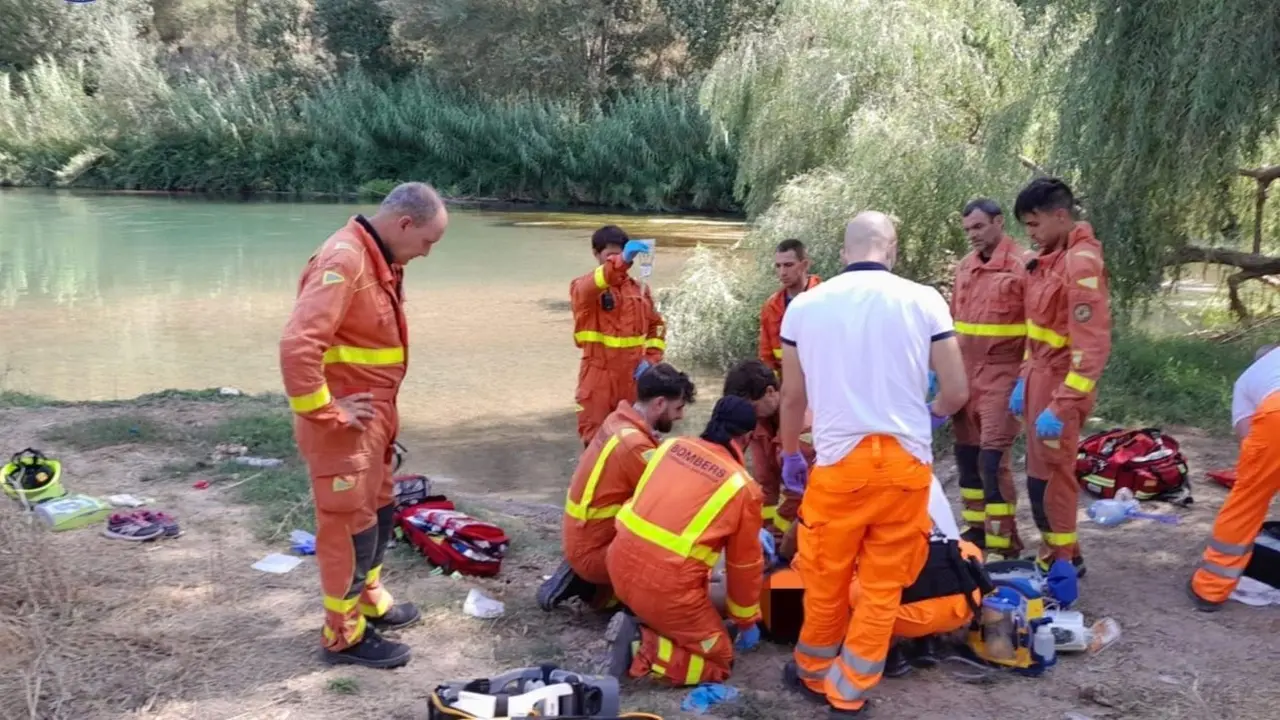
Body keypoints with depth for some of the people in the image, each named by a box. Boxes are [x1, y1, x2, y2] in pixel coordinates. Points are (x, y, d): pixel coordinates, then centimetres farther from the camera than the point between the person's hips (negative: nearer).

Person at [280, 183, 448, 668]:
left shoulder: (381, 261, 9)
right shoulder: (344, 260, -23)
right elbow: (297, 345, -31)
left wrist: (383, 411, 13)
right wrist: (327, 413, -23)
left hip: (374, 416, 10)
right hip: (344, 423, -10)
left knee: (377, 510, 22)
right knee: (350, 522, 2)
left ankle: (367, 600, 40)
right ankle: (345, 634, 16)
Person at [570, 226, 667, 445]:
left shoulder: (639, 289, 8)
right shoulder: (584, 288, -5)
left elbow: (656, 326, 17)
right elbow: (588, 289, -31)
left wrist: (650, 359, -1)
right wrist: (620, 262, -48)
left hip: (633, 378, 4)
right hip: (599, 378, -4)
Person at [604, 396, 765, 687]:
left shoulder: (672, 445, 6)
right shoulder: (743, 488, -5)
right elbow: (745, 564, 7)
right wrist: (746, 622, 23)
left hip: (620, 564, 6)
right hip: (665, 586, -6)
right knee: (719, 660, 11)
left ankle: (643, 621, 10)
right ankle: (641, 650, -9)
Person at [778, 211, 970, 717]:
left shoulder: (804, 305, 1)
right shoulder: (924, 300, -2)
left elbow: (792, 396, 10)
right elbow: (957, 393, 2)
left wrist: (790, 455, 26)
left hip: (840, 461, 0)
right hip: (906, 463, 0)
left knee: (826, 579, 16)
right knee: (883, 585, 12)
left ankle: (814, 671, 36)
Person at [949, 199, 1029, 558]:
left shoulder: (1021, 266, -10)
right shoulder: (964, 268, 11)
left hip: (1001, 374, -7)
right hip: (965, 374, 7)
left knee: (993, 457, -8)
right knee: (966, 452, 12)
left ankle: (1004, 543, 1)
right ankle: (976, 528, 26)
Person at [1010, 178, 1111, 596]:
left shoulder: (1081, 264, -19)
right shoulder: (1050, 258, 10)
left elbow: (1092, 347, -23)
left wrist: (1061, 406, -25)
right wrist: (1024, 379, 16)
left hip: (1060, 386, -9)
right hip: (1041, 378, 9)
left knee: (1049, 478, -1)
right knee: (1043, 473, 15)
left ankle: (1060, 565, 13)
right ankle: (1061, 556, 29)